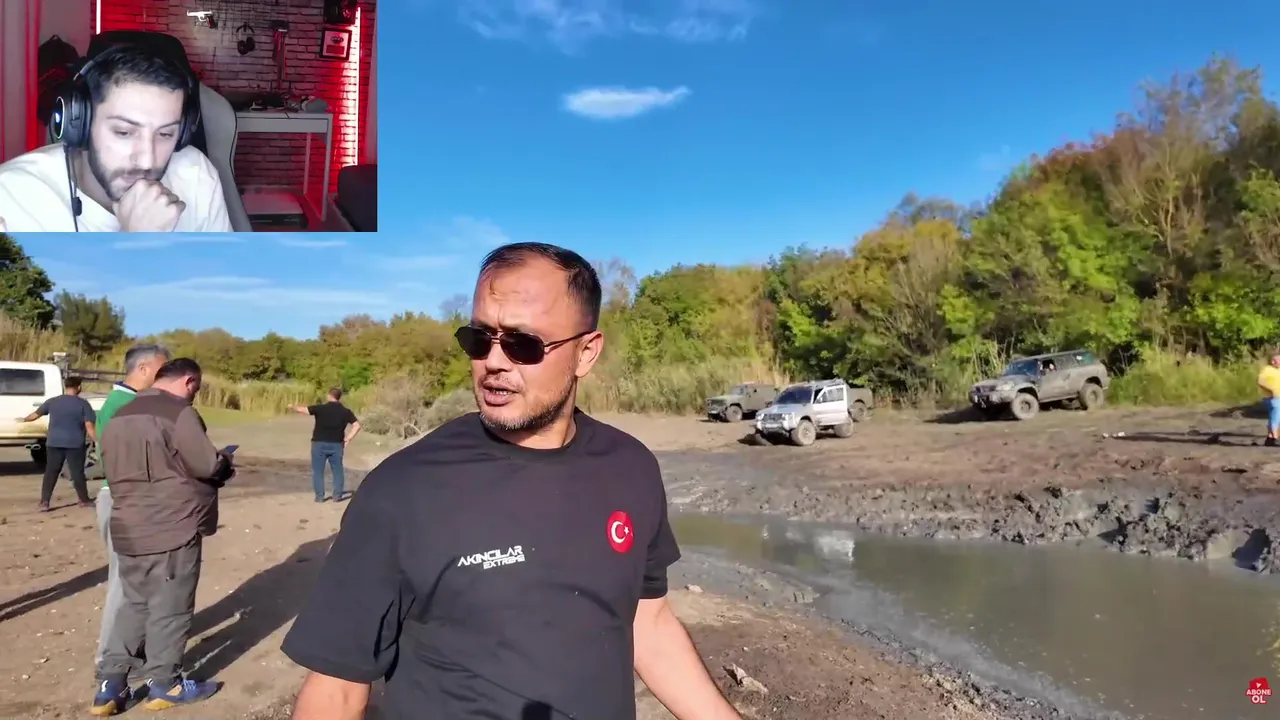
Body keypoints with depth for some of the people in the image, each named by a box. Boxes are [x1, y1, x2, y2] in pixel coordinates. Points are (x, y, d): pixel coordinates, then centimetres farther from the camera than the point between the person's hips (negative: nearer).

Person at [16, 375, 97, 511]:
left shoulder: (52, 401, 5)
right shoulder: (83, 403, -6)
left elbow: (36, 414, 21)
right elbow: (89, 426, -12)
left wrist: (24, 419, 40)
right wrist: (97, 440, -9)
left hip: (54, 443, 3)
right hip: (75, 444, -3)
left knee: (51, 472, 10)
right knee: (77, 473, 5)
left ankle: (44, 502, 7)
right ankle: (84, 500, 15)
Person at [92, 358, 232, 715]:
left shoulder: (120, 417, 13)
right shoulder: (179, 413, -15)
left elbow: (116, 469, 18)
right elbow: (208, 465, -17)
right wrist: (226, 464, 6)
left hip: (129, 528, 8)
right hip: (172, 528, -8)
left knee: (135, 603, 18)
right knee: (170, 608, 4)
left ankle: (109, 685, 17)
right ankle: (164, 684, 16)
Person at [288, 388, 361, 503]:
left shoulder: (321, 408, -9)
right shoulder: (345, 411, 0)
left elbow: (302, 410, -7)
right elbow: (357, 425, -2)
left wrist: (292, 407, 13)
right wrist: (347, 439, 2)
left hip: (319, 443, -2)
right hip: (336, 445, 2)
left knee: (318, 471, 7)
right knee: (337, 471, 12)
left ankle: (319, 496, 6)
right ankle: (337, 495, 10)